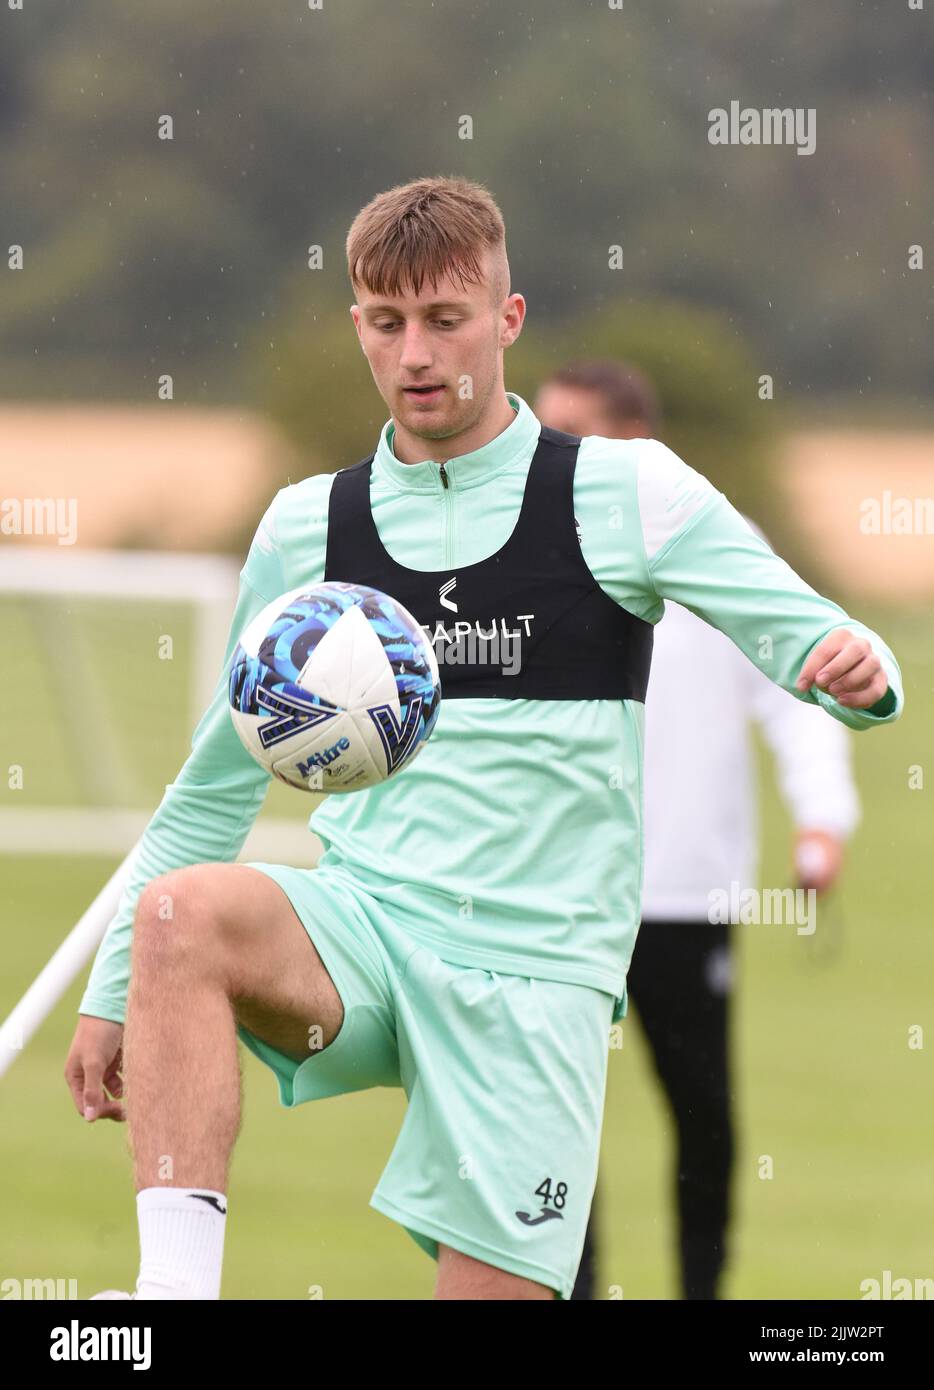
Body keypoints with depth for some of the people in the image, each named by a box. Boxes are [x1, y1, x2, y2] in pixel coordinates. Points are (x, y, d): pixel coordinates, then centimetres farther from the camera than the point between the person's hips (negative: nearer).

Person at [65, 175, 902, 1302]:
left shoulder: (627, 493, 2)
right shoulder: (307, 528, 11)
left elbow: (811, 644, 0)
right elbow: (219, 782, 18)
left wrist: (855, 668, -25)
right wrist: (111, 996, 13)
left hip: (539, 972, -2)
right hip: (358, 934, 2)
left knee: (496, 1291, -11)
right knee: (181, 913, -31)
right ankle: (172, 1289, -39)